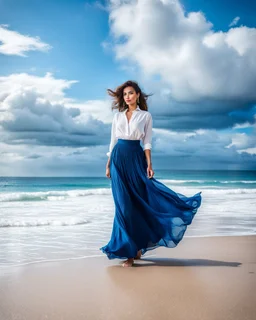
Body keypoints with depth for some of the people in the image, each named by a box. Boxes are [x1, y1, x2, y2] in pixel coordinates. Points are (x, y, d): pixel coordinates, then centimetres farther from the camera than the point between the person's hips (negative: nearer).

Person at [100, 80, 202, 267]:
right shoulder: (118, 116, 12)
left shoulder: (146, 116, 5)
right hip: (118, 159, 2)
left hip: (135, 158, -2)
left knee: (138, 202, -4)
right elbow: (113, 141, 13)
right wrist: (108, 164, 8)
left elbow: (147, 142, -1)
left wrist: (149, 164, -11)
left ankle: (135, 246, 12)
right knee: (124, 205, 0)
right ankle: (130, 250, 8)